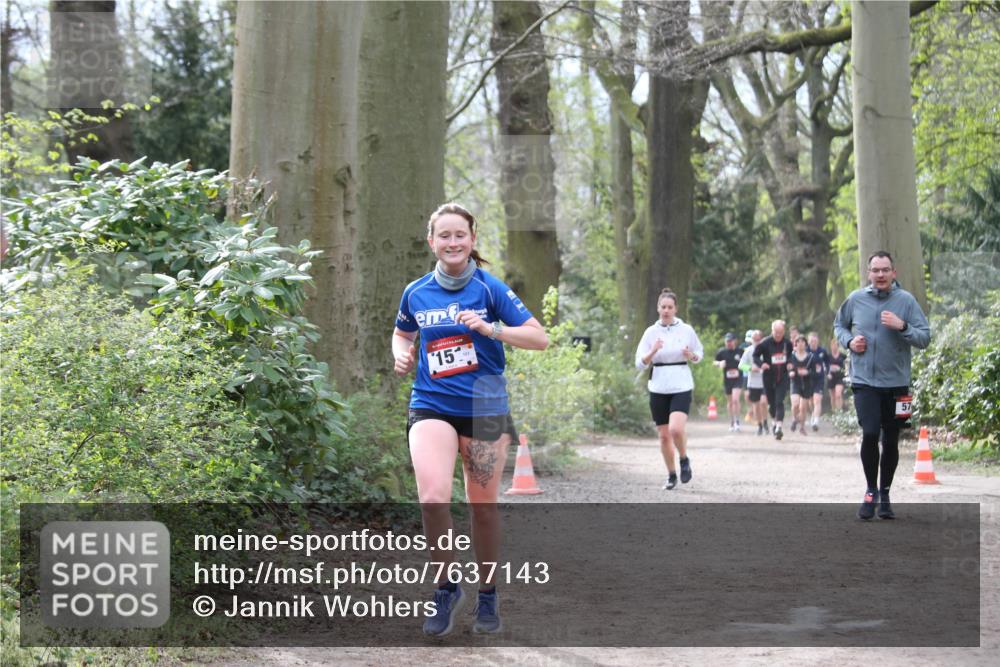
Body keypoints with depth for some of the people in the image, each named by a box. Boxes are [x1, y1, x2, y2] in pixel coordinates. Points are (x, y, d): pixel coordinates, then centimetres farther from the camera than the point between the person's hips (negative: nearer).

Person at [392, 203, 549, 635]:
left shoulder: (489, 288, -2)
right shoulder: (416, 293, 6)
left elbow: (539, 338, -6)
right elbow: (402, 334, 26)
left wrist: (490, 328, -19)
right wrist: (402, 354, 4)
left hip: (484, 407, -1)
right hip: (431, 406, 1)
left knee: (483, 506, 6)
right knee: (433, 497, -21)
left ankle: (488, 596, 24)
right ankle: (446, 587, -3)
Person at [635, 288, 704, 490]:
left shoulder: (686, 330, -1)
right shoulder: (651, 332, 1)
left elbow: (700, 353, 13)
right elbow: (640, 363, -1)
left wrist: (691, 356, -10)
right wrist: (653, 351, -19)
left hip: (681, 387, -2)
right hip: (658, 389, 2)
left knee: (676, 429, -22)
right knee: (664, 436, 6)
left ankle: (684, 460, 6)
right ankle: (671, 475, 23)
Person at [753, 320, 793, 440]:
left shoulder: (787, 343, -2)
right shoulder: (765, 343, -11)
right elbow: (755, 355, -1)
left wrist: (789, 363, -3)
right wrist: (761, 364, -20)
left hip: (782, 377, 0)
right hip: (769, 377, 0)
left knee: (779, 402, -12)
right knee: (771, 403, 10)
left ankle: (779, 427, -17)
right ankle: (774, 422, 34)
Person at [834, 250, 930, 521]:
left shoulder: (906, 301, -3)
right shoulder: (855, 300, 1)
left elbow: (925, 338, -5)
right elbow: (839, 325, 18)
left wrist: (902, 327, -21)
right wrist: (849, 341, -2)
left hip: (896, 382, 1)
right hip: (864, 380, 0)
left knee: (891, 440, 9)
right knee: (870, 434, -14)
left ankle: (885, 494, 24)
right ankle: (871, 490, 5)